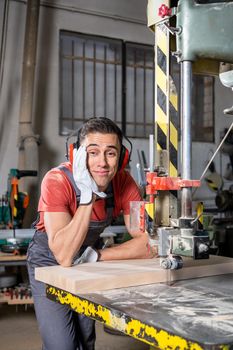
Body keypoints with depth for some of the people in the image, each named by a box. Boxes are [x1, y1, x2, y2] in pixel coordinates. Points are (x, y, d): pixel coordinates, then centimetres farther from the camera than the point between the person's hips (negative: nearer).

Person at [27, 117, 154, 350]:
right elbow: (64, 256, -38)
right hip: (49, 261, -4)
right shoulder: (56, 181, -32)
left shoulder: (124, 182, -20)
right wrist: (87, 197, -43)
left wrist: (97, 256, -27)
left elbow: (147, 244, -20)